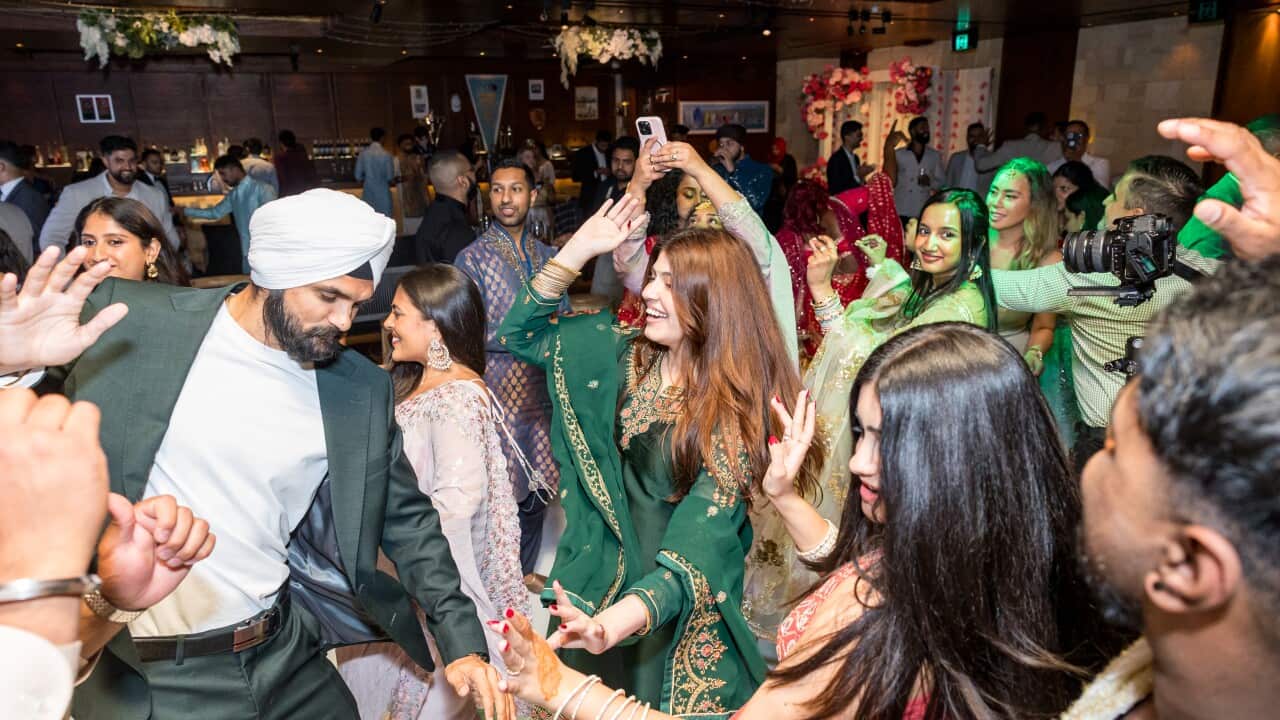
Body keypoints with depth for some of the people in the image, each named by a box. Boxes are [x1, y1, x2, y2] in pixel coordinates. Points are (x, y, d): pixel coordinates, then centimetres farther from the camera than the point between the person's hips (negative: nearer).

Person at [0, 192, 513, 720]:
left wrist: (461, 640, -3)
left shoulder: (362, 389, -5)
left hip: (286, 659, 3)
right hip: (145, 677, -2)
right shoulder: (126, 320, -13)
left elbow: (405, 518, 3)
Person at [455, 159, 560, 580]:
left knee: (536, 493, 13)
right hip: (499, 390, -5)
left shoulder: (547, 256, 11)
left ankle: (525, 577, 31)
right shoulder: (473, 258, -4)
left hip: (544, 388, 5)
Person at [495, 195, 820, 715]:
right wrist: (580, 248, -9)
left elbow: (698, 544, -29)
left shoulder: (738, 408, -21)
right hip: (601, 588, 5)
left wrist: (610, 624, -46)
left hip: (685, 617, -5)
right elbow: (519, 335, 3)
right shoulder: (627, 357, -5)